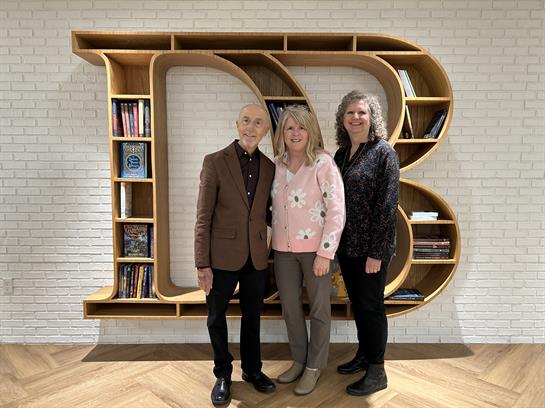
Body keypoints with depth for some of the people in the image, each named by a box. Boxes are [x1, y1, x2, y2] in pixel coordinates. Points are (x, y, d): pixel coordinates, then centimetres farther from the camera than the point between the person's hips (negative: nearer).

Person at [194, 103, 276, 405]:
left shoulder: (269, 167, 4)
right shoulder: (215, 162, -7)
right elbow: (203, 217, -9)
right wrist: (202, 264, -11)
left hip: (257, 256, 3)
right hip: (223, 256, -3)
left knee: (252, 317, 17)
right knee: (216, 318, 12)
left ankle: (252, 369, 38)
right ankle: (223, 374, 34)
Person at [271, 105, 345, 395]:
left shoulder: (323, 162, -11)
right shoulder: (277, 165, 4)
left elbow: (337, 210, -14)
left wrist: (325, 253, -17)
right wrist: (275, 240, 6)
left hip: (315, 248, -5)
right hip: (283, 249, 5)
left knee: (319, 309, 10)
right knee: (289, 307, 15)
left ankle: (314, 367, 29)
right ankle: (298, 360, 35)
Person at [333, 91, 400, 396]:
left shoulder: (383, 152, -10)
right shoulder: (341, 154, 9)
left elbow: (387, 205, -15)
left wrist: (377, 252, -17)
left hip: (370, 247, -6)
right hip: (346, 244, 6)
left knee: (371, 305, 5)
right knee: (357, 302, 18)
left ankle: (377, 372, 22)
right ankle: (364, 354, 37)